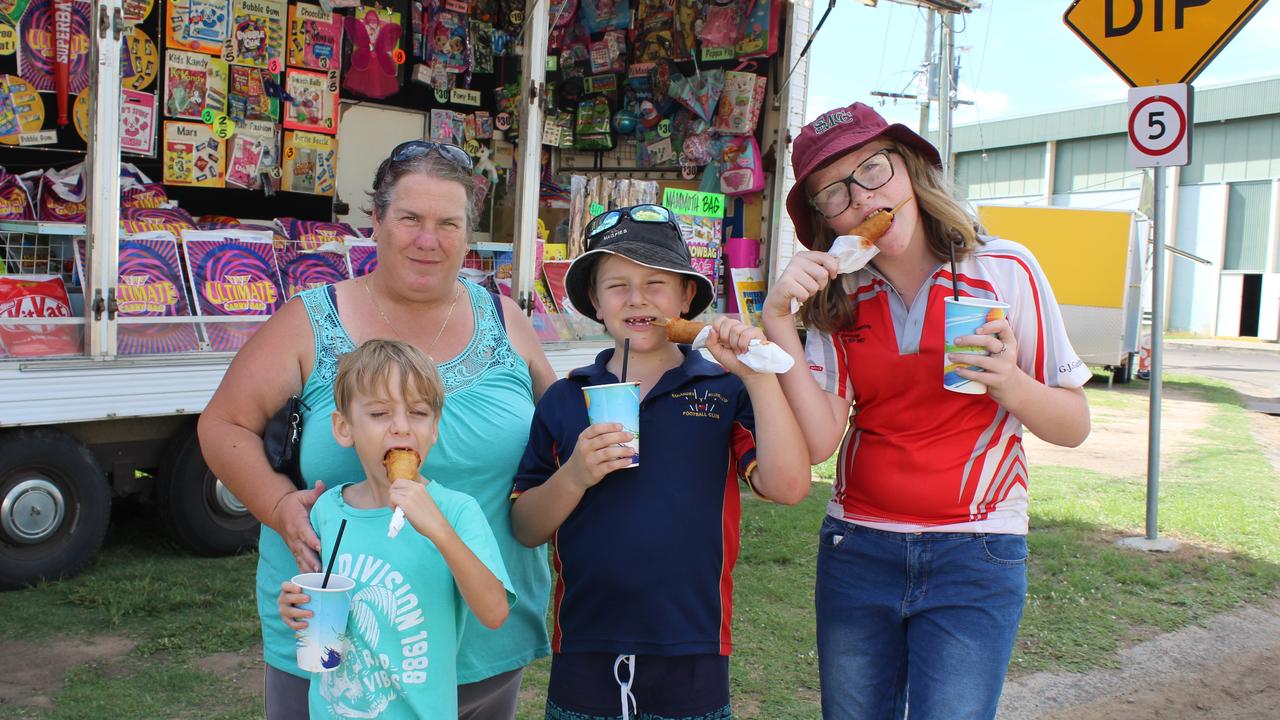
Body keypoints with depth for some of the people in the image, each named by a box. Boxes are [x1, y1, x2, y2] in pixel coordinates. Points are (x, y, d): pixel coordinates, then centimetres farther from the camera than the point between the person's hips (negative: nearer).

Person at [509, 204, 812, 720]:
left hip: (693, 658, -1)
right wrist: (575, 476, -15)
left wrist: (757, 374, -16)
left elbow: (788, 486, -12)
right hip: (584, 653, 1)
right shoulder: (564, 400, 4)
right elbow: (526, 529, 3)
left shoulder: (725, 391, 1)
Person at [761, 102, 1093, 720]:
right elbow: (817, 442, -11)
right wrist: (778, 320, -17)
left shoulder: (1005, 270, -5)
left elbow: (1074, 427, -1)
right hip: (856, 551, 3)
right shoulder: (837, 301, 1)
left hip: (974, 558, -2)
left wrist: (1008, 384, -21)